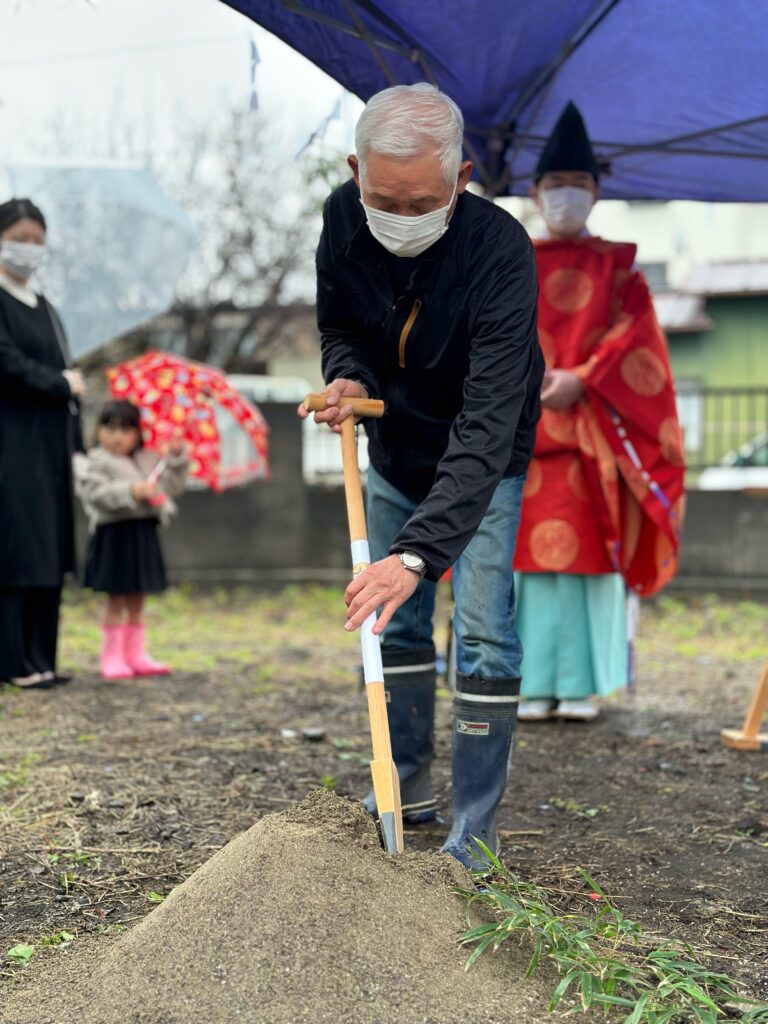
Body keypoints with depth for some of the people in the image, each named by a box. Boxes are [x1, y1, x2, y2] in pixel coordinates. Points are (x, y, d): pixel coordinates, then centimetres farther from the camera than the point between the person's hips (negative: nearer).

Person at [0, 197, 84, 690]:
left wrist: (74, 446, 10)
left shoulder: (44, 307, 18)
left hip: (49, 447, 8)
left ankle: (40, 658, 11)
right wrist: (61, 383, -6)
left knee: (49, 555, 6)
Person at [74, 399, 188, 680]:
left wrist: (176, 458, -2)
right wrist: (131, 492, -28)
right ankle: (112, 657, 4)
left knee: (136, 600, 12)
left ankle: (135, 655, 18)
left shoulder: (149, 460, 14)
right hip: (113, 534, -6)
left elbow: (172, 485, 11)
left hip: (143, 534, 6)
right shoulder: (94, 463, -5)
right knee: (116, 599, -3)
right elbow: (97, 493, -19)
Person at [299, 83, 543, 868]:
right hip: (393, 454, 5)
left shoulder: (500, 251, -36)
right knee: (391, 622, 11)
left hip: (480, 467, -5)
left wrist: (419, 550, -52)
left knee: (482, 636, -11)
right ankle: (408, 786, 26)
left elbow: (486, 426, -42)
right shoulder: (343, 220, -19)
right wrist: (347, 376, -23)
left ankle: (475, 831, -4)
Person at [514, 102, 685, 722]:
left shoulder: (617, 264, 11)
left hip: (593, 429, -1)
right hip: (523, 427, 1)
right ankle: (536, 686, 2)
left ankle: (582, 685, 0)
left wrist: (580, 381, -13)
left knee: (589, 551, -5)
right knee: (531, 551, -3)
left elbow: (634, 338, 0)